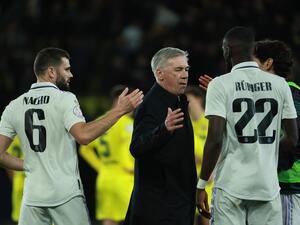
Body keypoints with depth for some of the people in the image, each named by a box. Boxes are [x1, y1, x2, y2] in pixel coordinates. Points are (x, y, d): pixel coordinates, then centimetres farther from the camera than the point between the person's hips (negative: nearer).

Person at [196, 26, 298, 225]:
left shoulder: (220, 85, -5)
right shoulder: (280, 85, 6)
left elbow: (215, 139, -12)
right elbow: (293, 139, 7)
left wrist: (202, 184, -5)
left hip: (231, 187, -3)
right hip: (268, 186, 3)